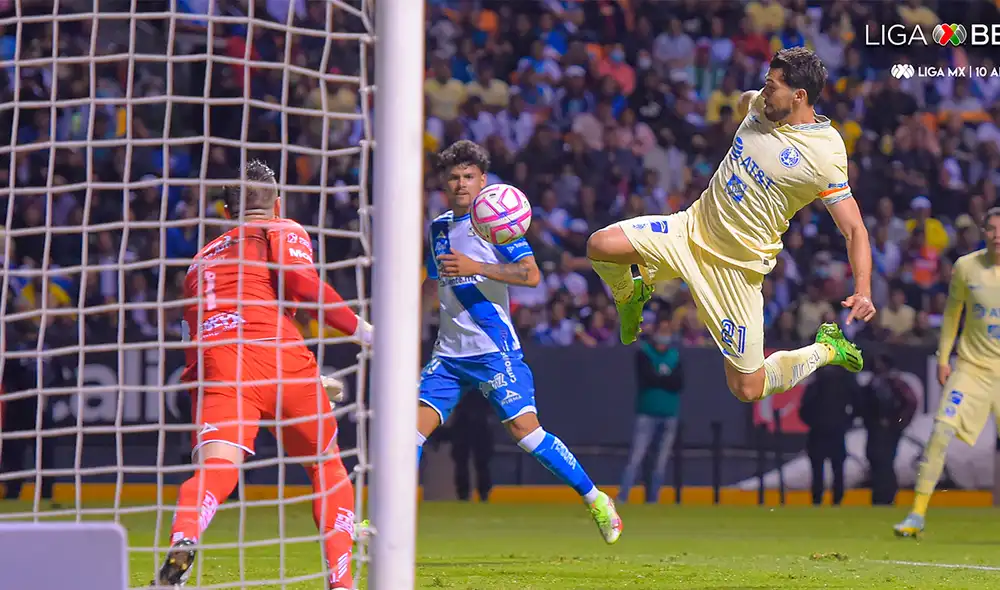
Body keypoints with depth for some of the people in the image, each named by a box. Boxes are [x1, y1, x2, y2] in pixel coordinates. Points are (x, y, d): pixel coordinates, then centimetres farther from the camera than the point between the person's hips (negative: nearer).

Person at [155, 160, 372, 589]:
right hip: (277, 354, -2)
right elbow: (301, 281, -3)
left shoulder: (201, 258, 35)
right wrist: (358, 328, 2)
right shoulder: (284, 232, 19)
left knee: (215, 469, -19)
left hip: (213, 361, 2)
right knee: (328, 467, 19)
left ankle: (182, 540, -50)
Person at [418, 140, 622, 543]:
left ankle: (596, 501, -4)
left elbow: (531, 274, -16)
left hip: (494, 351, -6)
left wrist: (475, 267, -23)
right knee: (416, 425, -5)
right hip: (449, 353, 6)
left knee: (524, 428, -14)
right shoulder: (439, 227, 15)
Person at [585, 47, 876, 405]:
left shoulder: (826, 155, -19)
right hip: (694, 226, 5)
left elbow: (854, 229, -18)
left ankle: (825, 349, 24)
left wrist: (863, 291, -29)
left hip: (737, 265, -5)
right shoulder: (762, 104, -1)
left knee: (748, 389, -4)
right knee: (600, 246, -16)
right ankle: (632, 295, 20)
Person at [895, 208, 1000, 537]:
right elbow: (952, 313, 10)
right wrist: (942, 358, 8)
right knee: (941, 432, -13)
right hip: (971, 365, 0)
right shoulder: (965, 267, -2)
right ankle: (917, 514, -7)